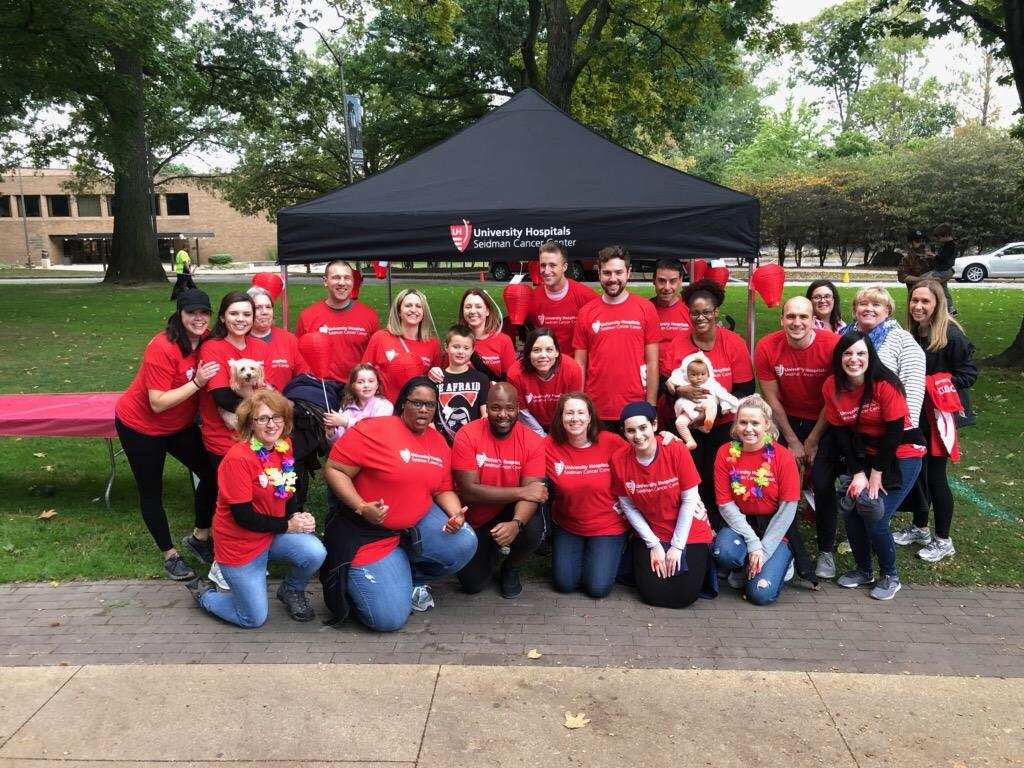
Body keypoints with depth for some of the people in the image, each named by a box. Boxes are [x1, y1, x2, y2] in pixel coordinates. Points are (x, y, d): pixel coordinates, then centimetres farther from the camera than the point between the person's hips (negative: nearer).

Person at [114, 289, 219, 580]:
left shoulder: (207, 341, -11)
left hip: (180, 424, 6)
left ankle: (202, 536, 25)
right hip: (140, 425, -6)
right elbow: (158, 403, -29)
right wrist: (197, 383, -34)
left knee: (212, 474, 4)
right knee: (151, 491, 7)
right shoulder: (161, 348, -30)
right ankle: (169, 554, 25)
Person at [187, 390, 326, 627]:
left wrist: (298, 517, -10)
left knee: (316, 553, -24)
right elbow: (243, 516, -22)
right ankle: (204, 593, 31)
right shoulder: (238, 458, -24)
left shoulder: (284, 446, -3)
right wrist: (288, 525, -16)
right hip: (239, 543, -5)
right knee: (254, 619, 4)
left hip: (274, 534, 6)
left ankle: (291, 590, 10)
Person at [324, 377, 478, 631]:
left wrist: (456, 514, -11)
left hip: (420, 522, 6)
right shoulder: (372, 430, -16)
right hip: (369, 531, -6)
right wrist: (361, 507, -26)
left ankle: (411, 579, 10)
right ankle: (351, 580, 21)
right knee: (390, 617, -13)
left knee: (465, 543, -20)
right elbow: (333, 470, -15)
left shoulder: (439, 442, 4)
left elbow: (444, 490, 10)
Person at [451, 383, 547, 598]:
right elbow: (468, 491, -25)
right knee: (473, 583, -7)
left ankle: (511, 568, 5)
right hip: (474, 520, 0)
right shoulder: (467, 436, -20)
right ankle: (490, 551, 29)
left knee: (534, 530, -31)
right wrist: (521, 492, -28)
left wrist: (516, 523, -43)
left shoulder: (532, 442, -15)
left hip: (510, 513, 1)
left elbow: (531, 493, -22)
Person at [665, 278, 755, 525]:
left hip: (724, 425, -1)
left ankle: (718, 530, 25)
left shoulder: (734, 343, -9)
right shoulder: (678, 344, -5)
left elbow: (745, 390, -8)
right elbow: (665, 383, -2)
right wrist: (681, 391, -25)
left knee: (716, 481, 5)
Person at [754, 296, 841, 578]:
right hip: (787, 421, 2)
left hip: (824, 422, -2)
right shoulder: (766, 348, -16)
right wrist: (793, 441, -6)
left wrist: (812, 442, -8)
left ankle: (827, 550, 9)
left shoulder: (833, 345, -21)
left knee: (823, 484, -8)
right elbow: (772, 399, -8)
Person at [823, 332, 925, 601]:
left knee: (875, 517, -11)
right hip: (864, 455, 5)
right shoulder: (832, 386, -8)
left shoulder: (886, 384, -22)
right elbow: (841, 432, -4)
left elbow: (894, 431, -18)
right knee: (850, 510, -6)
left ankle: (890, 576, 14)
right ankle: (863, 571, 19)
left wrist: (876, 474, -13)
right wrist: (858, 473, -9)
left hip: (901, 455, -5)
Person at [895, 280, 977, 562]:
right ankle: (919, 528, 32)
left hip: (938, 414, -6)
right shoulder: (911, 332, 3)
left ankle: (943, 540, 19)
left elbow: (969, 374, -13)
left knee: (935, 477, 2)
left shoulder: (951, 334, -16)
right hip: (914, 413, 6)